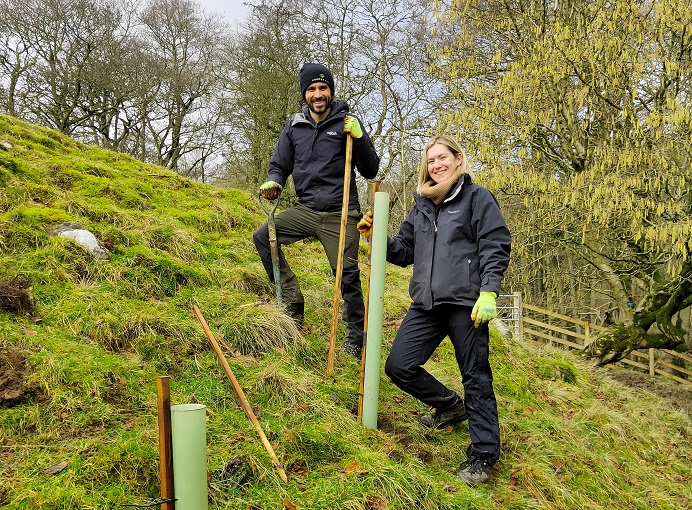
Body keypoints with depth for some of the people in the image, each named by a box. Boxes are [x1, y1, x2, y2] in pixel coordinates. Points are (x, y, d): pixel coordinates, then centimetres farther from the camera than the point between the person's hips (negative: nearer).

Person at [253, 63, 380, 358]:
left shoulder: (346, 123, -1)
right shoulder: (294, 127, 8)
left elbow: (370, 172, -3)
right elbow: (280, 165, 15)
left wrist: (359, 138, -17)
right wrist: (273, 182, -8)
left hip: (340, 215, -4)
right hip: (305, 210, 4)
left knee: (348, 278, -3)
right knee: (263, 236, -13)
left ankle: (355, 342, 12)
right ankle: (292, 301, -2)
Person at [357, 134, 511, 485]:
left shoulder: (477, 197, 2)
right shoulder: (422, 205, 19)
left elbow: (495, 246, -6)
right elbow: (404, 251, 21)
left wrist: (489, 292, -17)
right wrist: (376, 238, 4)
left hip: (466, 301, -6)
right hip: (427, 303, 6)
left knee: (475, 377, 0)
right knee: (399, 365, 1)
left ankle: (483, 456, 12)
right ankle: (450, 407, 26)